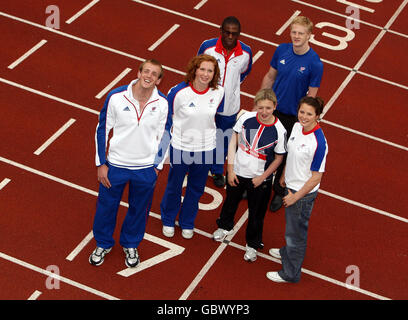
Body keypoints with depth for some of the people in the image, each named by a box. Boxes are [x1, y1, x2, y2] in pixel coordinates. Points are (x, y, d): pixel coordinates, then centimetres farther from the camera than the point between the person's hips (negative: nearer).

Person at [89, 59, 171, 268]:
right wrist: (101, 164, -5)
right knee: (106, 206, 14)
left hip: (146, 169, 1)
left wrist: (157, 165, 4)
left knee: (139, 209, 18)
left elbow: (163, 136, 3)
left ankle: (130, 245, 43)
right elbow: (102, 129, -5)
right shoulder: (116, 97, -16)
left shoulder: (162, 103, -11)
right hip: (115, 165, -1)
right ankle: (103, 244, 40)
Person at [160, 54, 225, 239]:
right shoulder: (178, 92, -19)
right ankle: (168, 221, 42)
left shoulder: (219, 93, -11)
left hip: (206, 148, 2)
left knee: (196, 189, 19)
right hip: (180, 147, -2)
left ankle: (187, 223, 42)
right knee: (174, 186, 17)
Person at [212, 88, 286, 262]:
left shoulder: (279, 130, -21)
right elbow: (233, 141, -6)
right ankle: (224, 226, 57)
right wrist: (230, 169, -7)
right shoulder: (246, 118, -17)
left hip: (259, 179, -2)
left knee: (256, 214, 13)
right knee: (231, 202, 27)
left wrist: (262, 177, -10)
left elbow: (279, 158, -8)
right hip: (237, 172, 2)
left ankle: (252, 244, 38)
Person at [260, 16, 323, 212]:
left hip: (293, 117, -4)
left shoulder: (315, 63, -19)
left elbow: (311, 96, -13)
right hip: (272, 110, 4)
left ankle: (279, 193, 33)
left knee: (284, 156, 11)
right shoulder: (282, 50, -6)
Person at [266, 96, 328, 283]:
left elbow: (316, 177, -23)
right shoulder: (297, 127, -7)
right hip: (291, 185, 7)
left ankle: (290, 273, 29)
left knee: (296, 231, 10)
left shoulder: (318, 143, -31)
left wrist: (295, 197, -16)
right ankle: (288, 251, 55)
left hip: (304, 192, -7)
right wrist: (284, 176, 21)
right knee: (291, 224, 30)